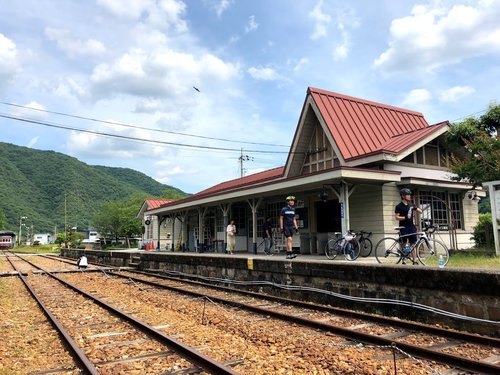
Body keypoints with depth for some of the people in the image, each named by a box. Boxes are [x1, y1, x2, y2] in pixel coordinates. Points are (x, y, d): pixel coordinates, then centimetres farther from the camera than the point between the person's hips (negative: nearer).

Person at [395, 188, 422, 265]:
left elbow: (420, 211, 13)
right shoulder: (399, 206, -4)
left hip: (411, 227, 4)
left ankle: (414, 261, 6)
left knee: (413, 244, 3)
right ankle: (403, 261, 8)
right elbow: (397, 217, -9)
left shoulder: (411, 204, 12)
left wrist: (415, 208, -8)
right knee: (403, 244, 1)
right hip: (403, 227, -4)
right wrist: (405, 217, -24)